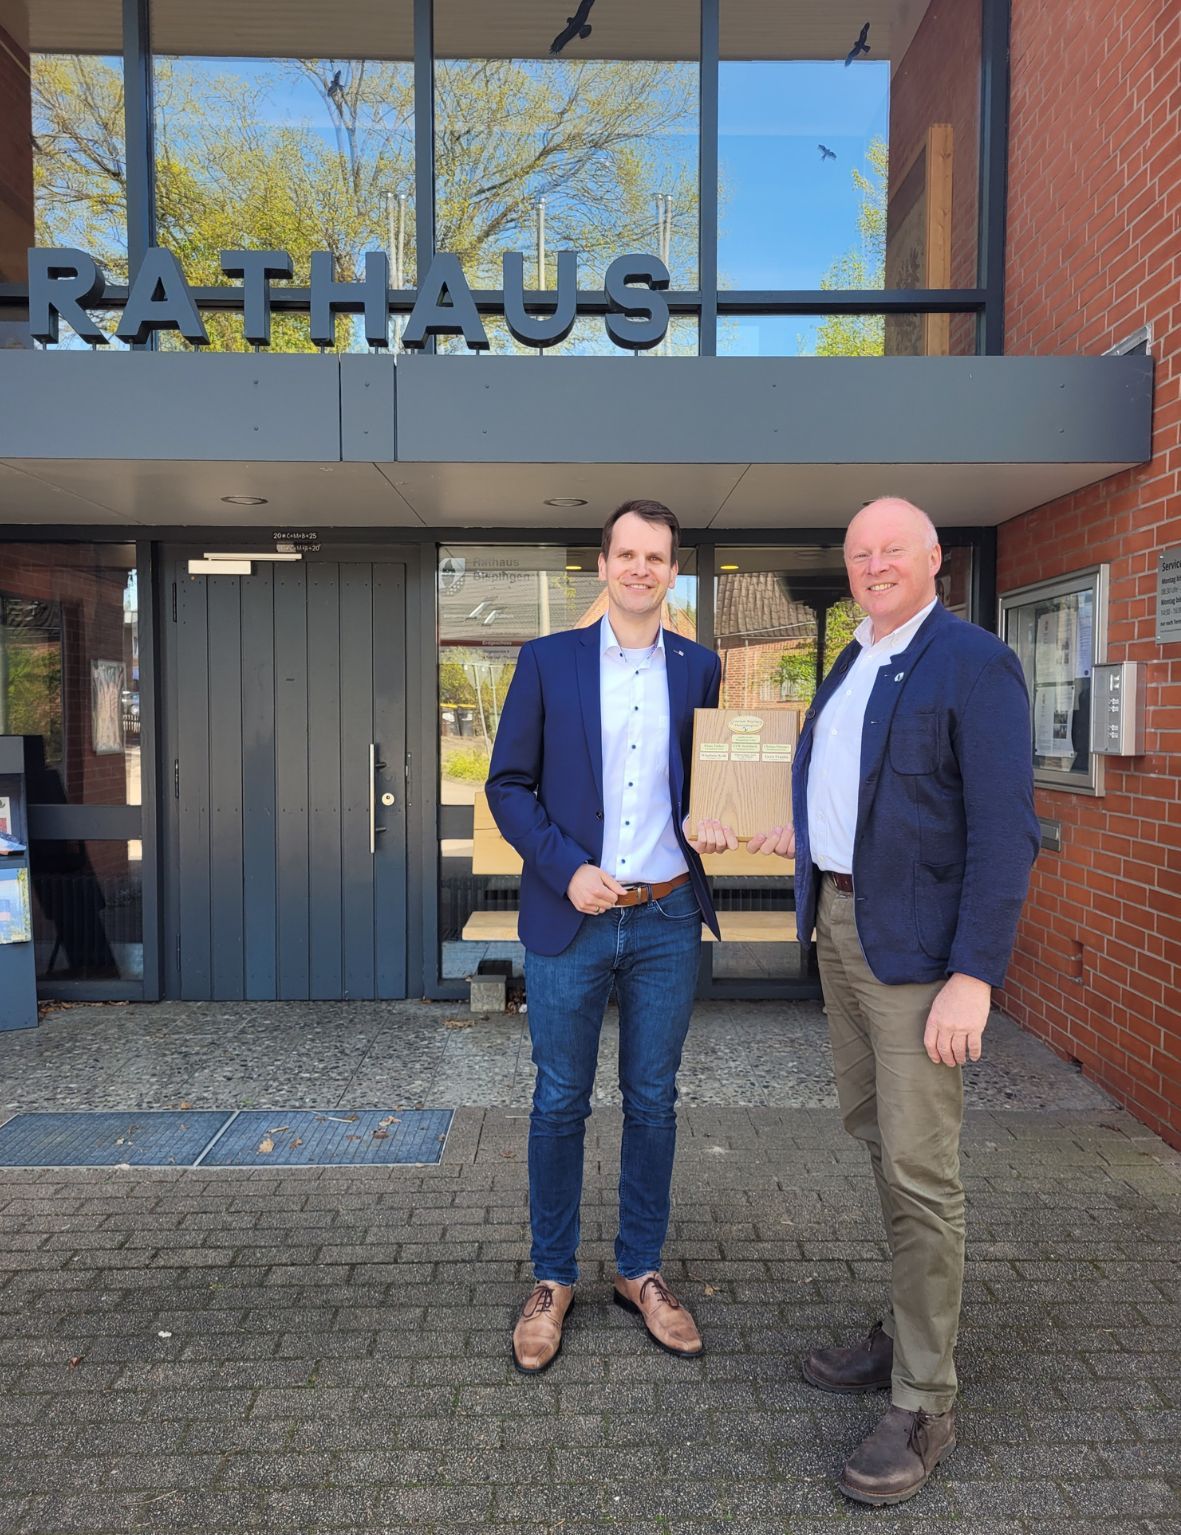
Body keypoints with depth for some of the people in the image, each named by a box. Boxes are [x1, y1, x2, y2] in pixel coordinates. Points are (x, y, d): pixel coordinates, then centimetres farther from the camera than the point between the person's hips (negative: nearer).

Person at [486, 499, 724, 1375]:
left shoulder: (699, 668, 5)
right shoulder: (549, 661, 0)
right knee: (560, 1104, 10)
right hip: (571, 919, -1)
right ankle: (552, 1280, 28)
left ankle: (642, 1272, 32)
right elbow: (508, 784, -2)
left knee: (652, 1103, 13)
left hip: (668, 921, 2)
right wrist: (566, 869, -13)